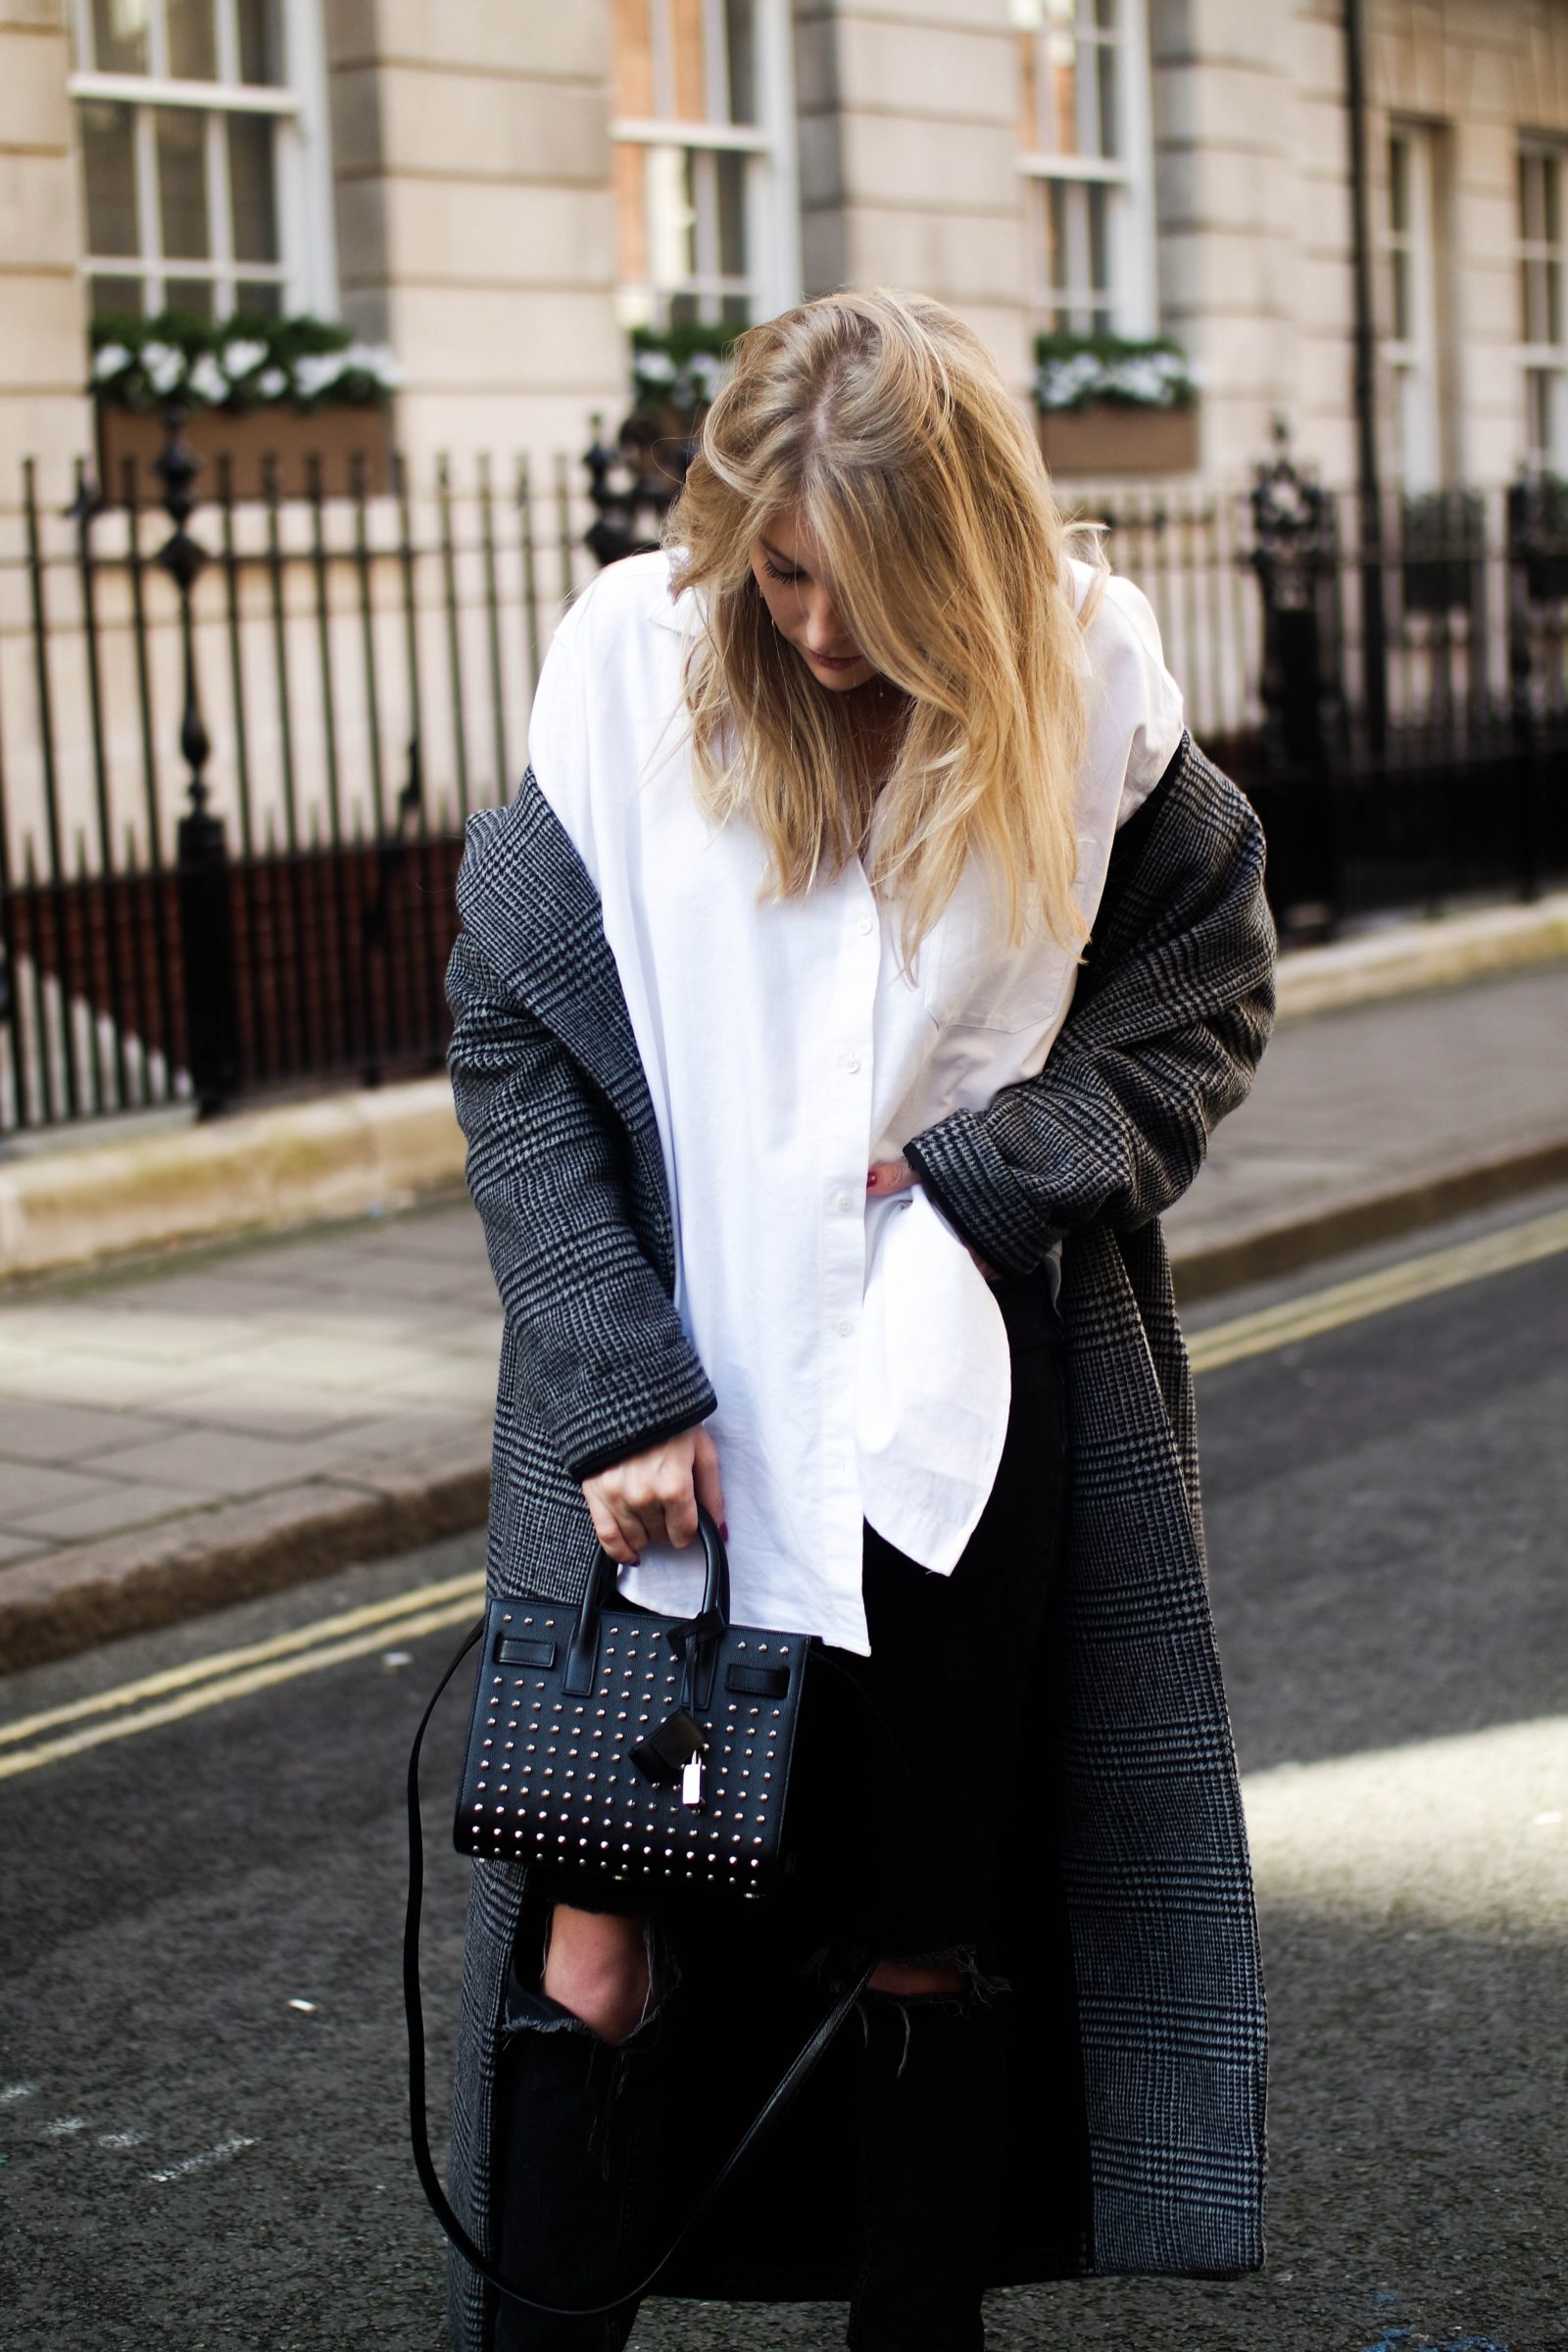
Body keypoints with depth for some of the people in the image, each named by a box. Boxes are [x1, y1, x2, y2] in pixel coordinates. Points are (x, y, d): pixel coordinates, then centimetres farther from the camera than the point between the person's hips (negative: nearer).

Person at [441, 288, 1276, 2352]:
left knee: (930, 1944, 10)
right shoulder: (631, 664, -5)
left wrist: (1005, 1164, -9)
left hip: (965, 1408, 1)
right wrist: (615, 1386, -12)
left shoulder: (1086, 680, -2)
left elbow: (1210, 980, 8)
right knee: (600, 1929, 0)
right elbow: (512, 1040, -3)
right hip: (682, 1406, 0)